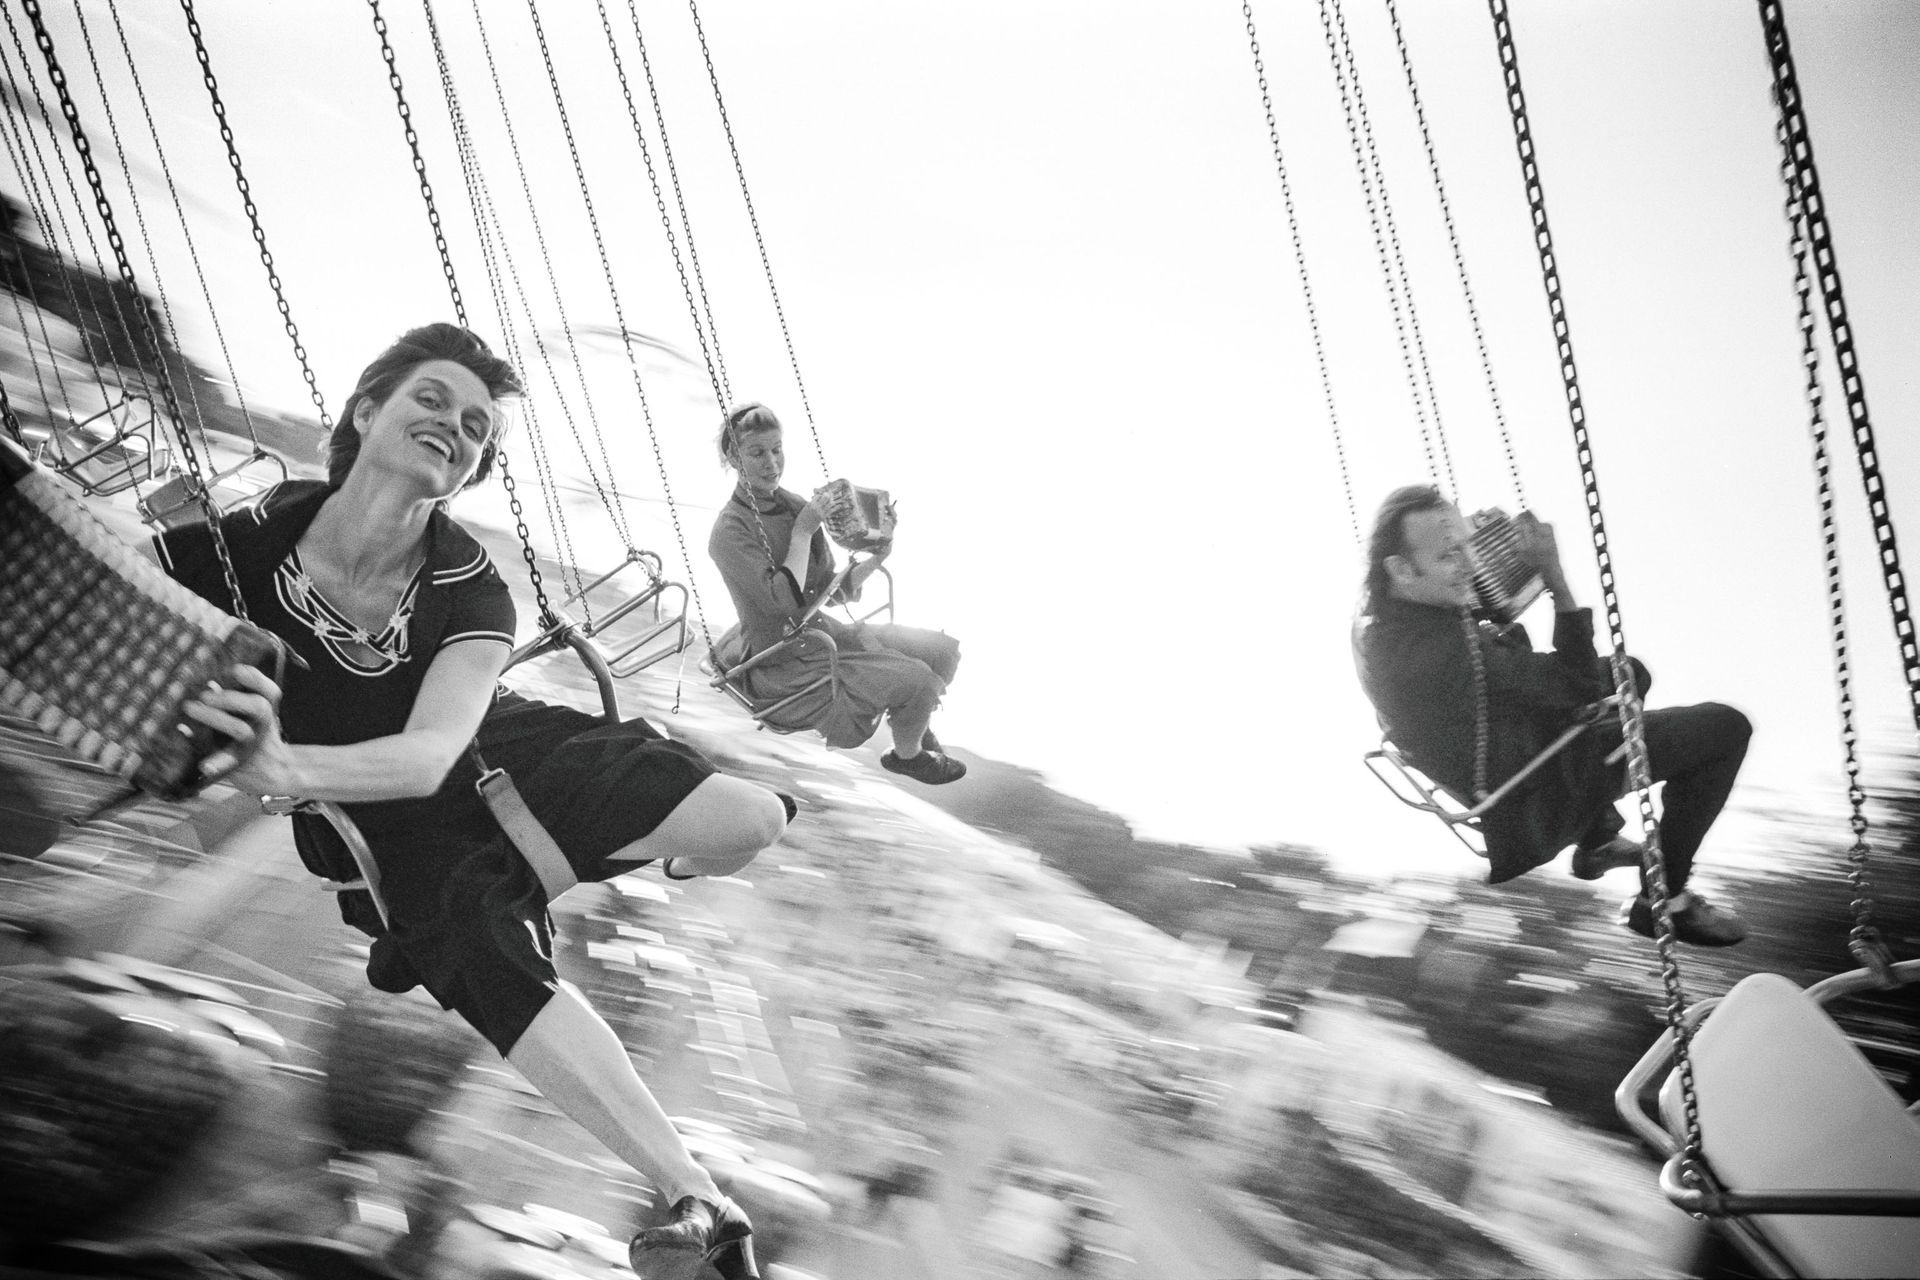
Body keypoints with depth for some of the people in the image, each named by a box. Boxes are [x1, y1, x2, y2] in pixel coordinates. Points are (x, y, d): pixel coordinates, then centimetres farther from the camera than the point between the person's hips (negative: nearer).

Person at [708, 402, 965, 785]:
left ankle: (913, 725, 27)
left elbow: (834, 591, 11)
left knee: (943, 650, 1)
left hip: (823, 632, 8)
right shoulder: (730, 530, -17)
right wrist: (802, 532, -21)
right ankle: (906, 754, 11)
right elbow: (783, 601, -29)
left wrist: (874, 560, -6)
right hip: (785, 665, -8)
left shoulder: (794, 506, 6)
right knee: (916, 680, -19)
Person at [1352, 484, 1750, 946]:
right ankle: (1666, 901, 5)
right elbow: (1580, 684, -30)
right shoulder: (1440, 647, -39)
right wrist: (1555, 576, -29)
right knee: (1725, 728, -8)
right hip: (1530, 800, -10)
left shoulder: (1375, 616, -9)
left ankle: (1596, 842, 37)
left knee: (1629, 673, 29)